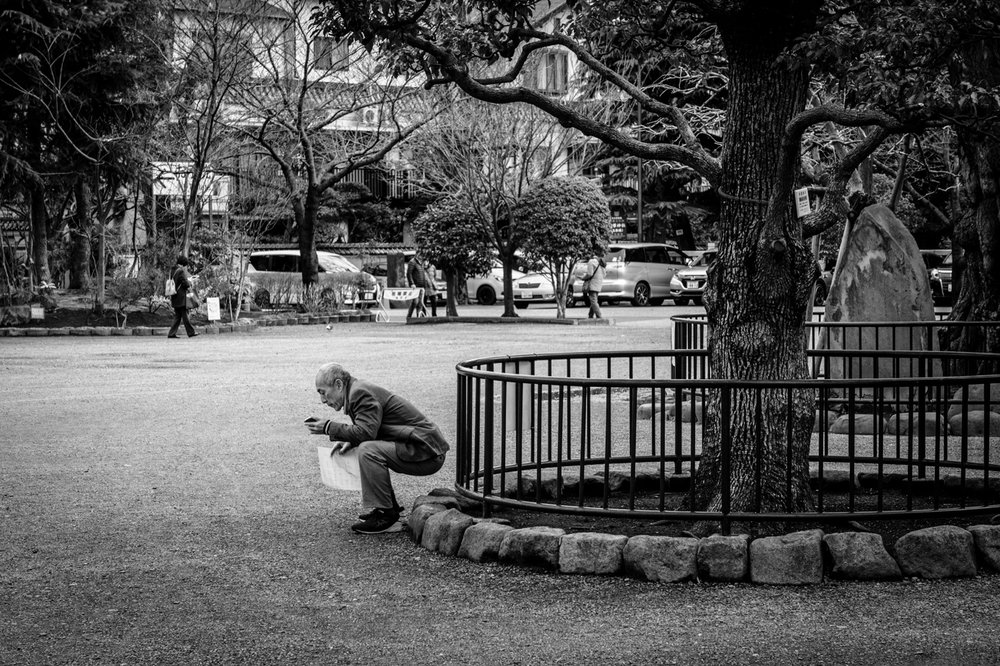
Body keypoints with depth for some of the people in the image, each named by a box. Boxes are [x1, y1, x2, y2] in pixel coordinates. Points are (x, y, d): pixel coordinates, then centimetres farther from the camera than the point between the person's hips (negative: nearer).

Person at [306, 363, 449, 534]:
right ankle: (390, 508, 19)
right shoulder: (359, 390, 15)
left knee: (368, 451, -24)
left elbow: (365, 432, -25)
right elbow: (367, 432, 18)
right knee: (366, 448, 18)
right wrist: (349, 441, -1)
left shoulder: (361, 393, -15)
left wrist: (329, 427, -16)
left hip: (427, 453, -11)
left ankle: (385, 516, -15)